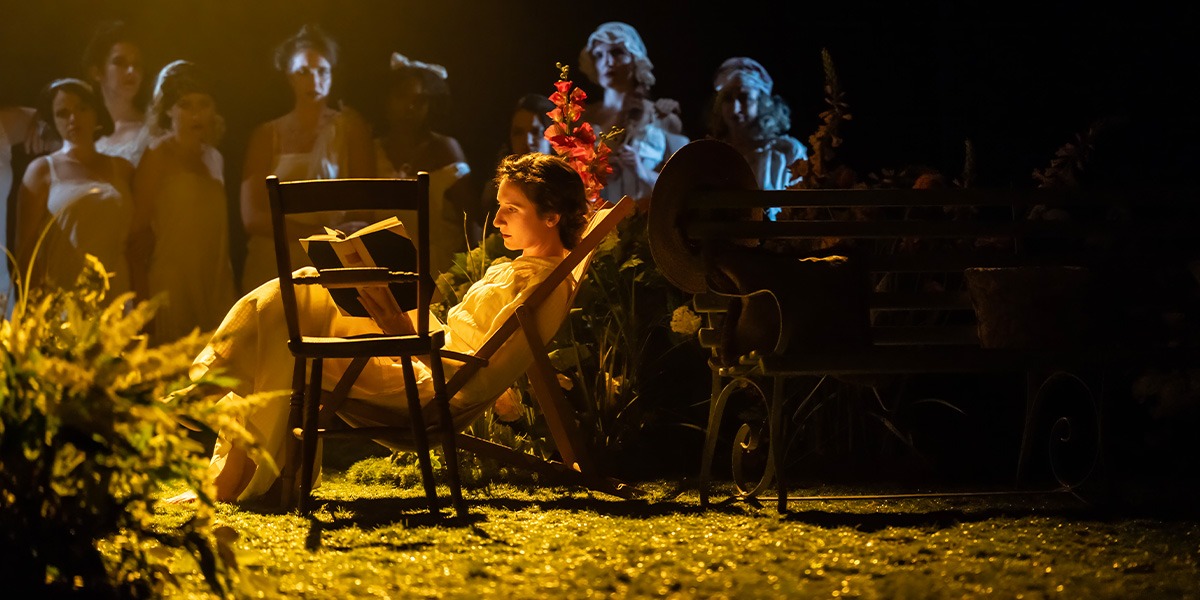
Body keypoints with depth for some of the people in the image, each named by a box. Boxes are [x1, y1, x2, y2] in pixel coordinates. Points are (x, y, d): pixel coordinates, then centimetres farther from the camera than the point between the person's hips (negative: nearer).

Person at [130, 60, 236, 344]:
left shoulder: (214, 158, 15)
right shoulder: (158, 157, -4)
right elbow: (139, 230, -7)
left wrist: (229, 287, 15)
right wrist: (144, 297, -13)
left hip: (215, 288, 6)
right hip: (172, 285, -6)